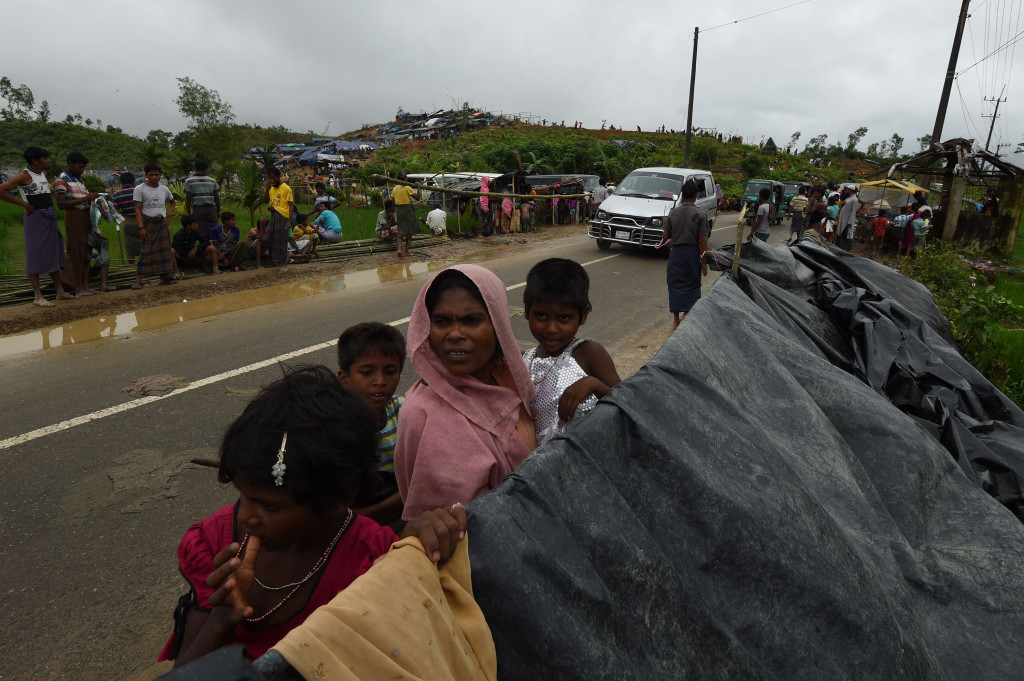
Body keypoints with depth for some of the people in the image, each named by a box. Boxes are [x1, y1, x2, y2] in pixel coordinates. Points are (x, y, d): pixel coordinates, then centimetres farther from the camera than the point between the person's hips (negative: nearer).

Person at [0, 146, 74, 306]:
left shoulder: (43, 174, 13)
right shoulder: (24, 176, -10)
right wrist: (24, 204, -15)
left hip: (50, 218, 8)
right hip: (36, 219, -8)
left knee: (54, 254, 11)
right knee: (35, 256, -5)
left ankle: (60, 291, 17)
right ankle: (38, 296, -2)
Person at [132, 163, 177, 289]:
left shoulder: (164, 189, 12)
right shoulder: (140, 189, -2)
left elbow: (173, 202, 29)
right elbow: (138, 209, -7)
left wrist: (168, 214, 10)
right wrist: (141, 227, -16)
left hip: (162, 223, 5)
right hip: (148, 223, -5)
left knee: (165, 250, 5)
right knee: (146, 251, -10)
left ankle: (164, 277, 13)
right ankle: (138, 280, -9)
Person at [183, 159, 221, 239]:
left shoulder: (189, 181, 2)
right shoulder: (212, 181, 7)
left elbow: (188, 198, 1)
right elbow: (217, 197, 8)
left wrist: (188, 211, 9)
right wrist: (218, 210, 16)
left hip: (197, 209, -1)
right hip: (211, 209, 1)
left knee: (201, 233, -1)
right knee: (213, 230, 2)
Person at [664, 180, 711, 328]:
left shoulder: (673, 213, -3)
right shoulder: (700, 214, -10)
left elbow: (665, 236, 0)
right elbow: (702, 241, -10)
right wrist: (704, 262, -4)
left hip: (676, 252, 2)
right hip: (692, 253, -2)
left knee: (675, 284, 10)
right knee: (691, 284, 13)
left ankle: (676, 319, 13)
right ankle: (686, 315, 14)